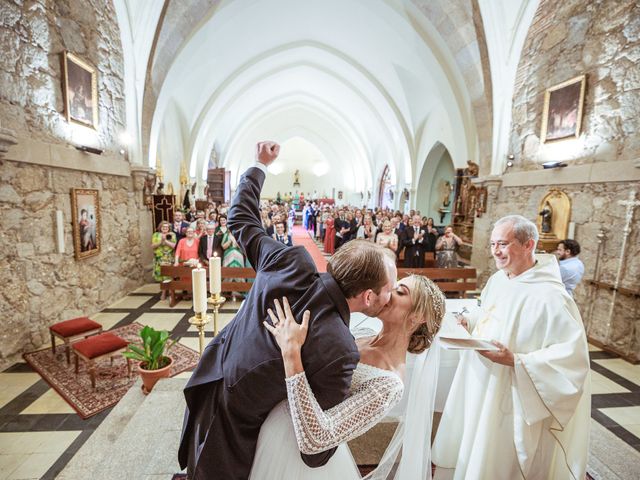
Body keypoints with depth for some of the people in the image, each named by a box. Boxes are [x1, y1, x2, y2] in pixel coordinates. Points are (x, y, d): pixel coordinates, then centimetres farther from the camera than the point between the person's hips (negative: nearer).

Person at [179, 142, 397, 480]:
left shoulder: (292, 262, -24)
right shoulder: (339, 350, -35)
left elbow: (241, 219, -6)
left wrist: (259, 165, 7)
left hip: (206, 388, 5)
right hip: (232, 440, -5)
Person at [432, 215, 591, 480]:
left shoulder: (550, 296, -24)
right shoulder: (497, 279, 1)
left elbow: (573, 354, -22)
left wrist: (515, 361, -28)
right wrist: (469, 323, -3)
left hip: (507, 396, -7)